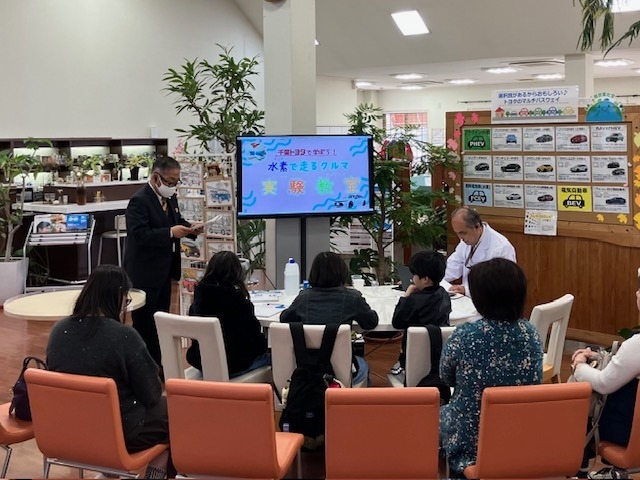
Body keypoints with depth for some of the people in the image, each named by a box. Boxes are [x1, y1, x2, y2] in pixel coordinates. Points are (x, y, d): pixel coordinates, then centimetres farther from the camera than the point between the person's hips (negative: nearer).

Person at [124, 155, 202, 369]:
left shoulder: (170, 198, 8)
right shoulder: (139, 200, -19)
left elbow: (176, 220, 20)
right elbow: (139, 235, -27)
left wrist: (189, 228, -1)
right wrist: (171, 232, -31)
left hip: (163, 271, 9)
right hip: (144, 273, -9)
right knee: (145, 324, -1)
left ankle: (158, 366, 27)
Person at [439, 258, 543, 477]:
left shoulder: (463, 336, -23)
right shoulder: (532, 334, -10)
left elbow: (446, 378, -3)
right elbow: (533, 382, 7)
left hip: (471, 440, -4)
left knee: (440, 413, 28)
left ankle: (457, 470, 41)